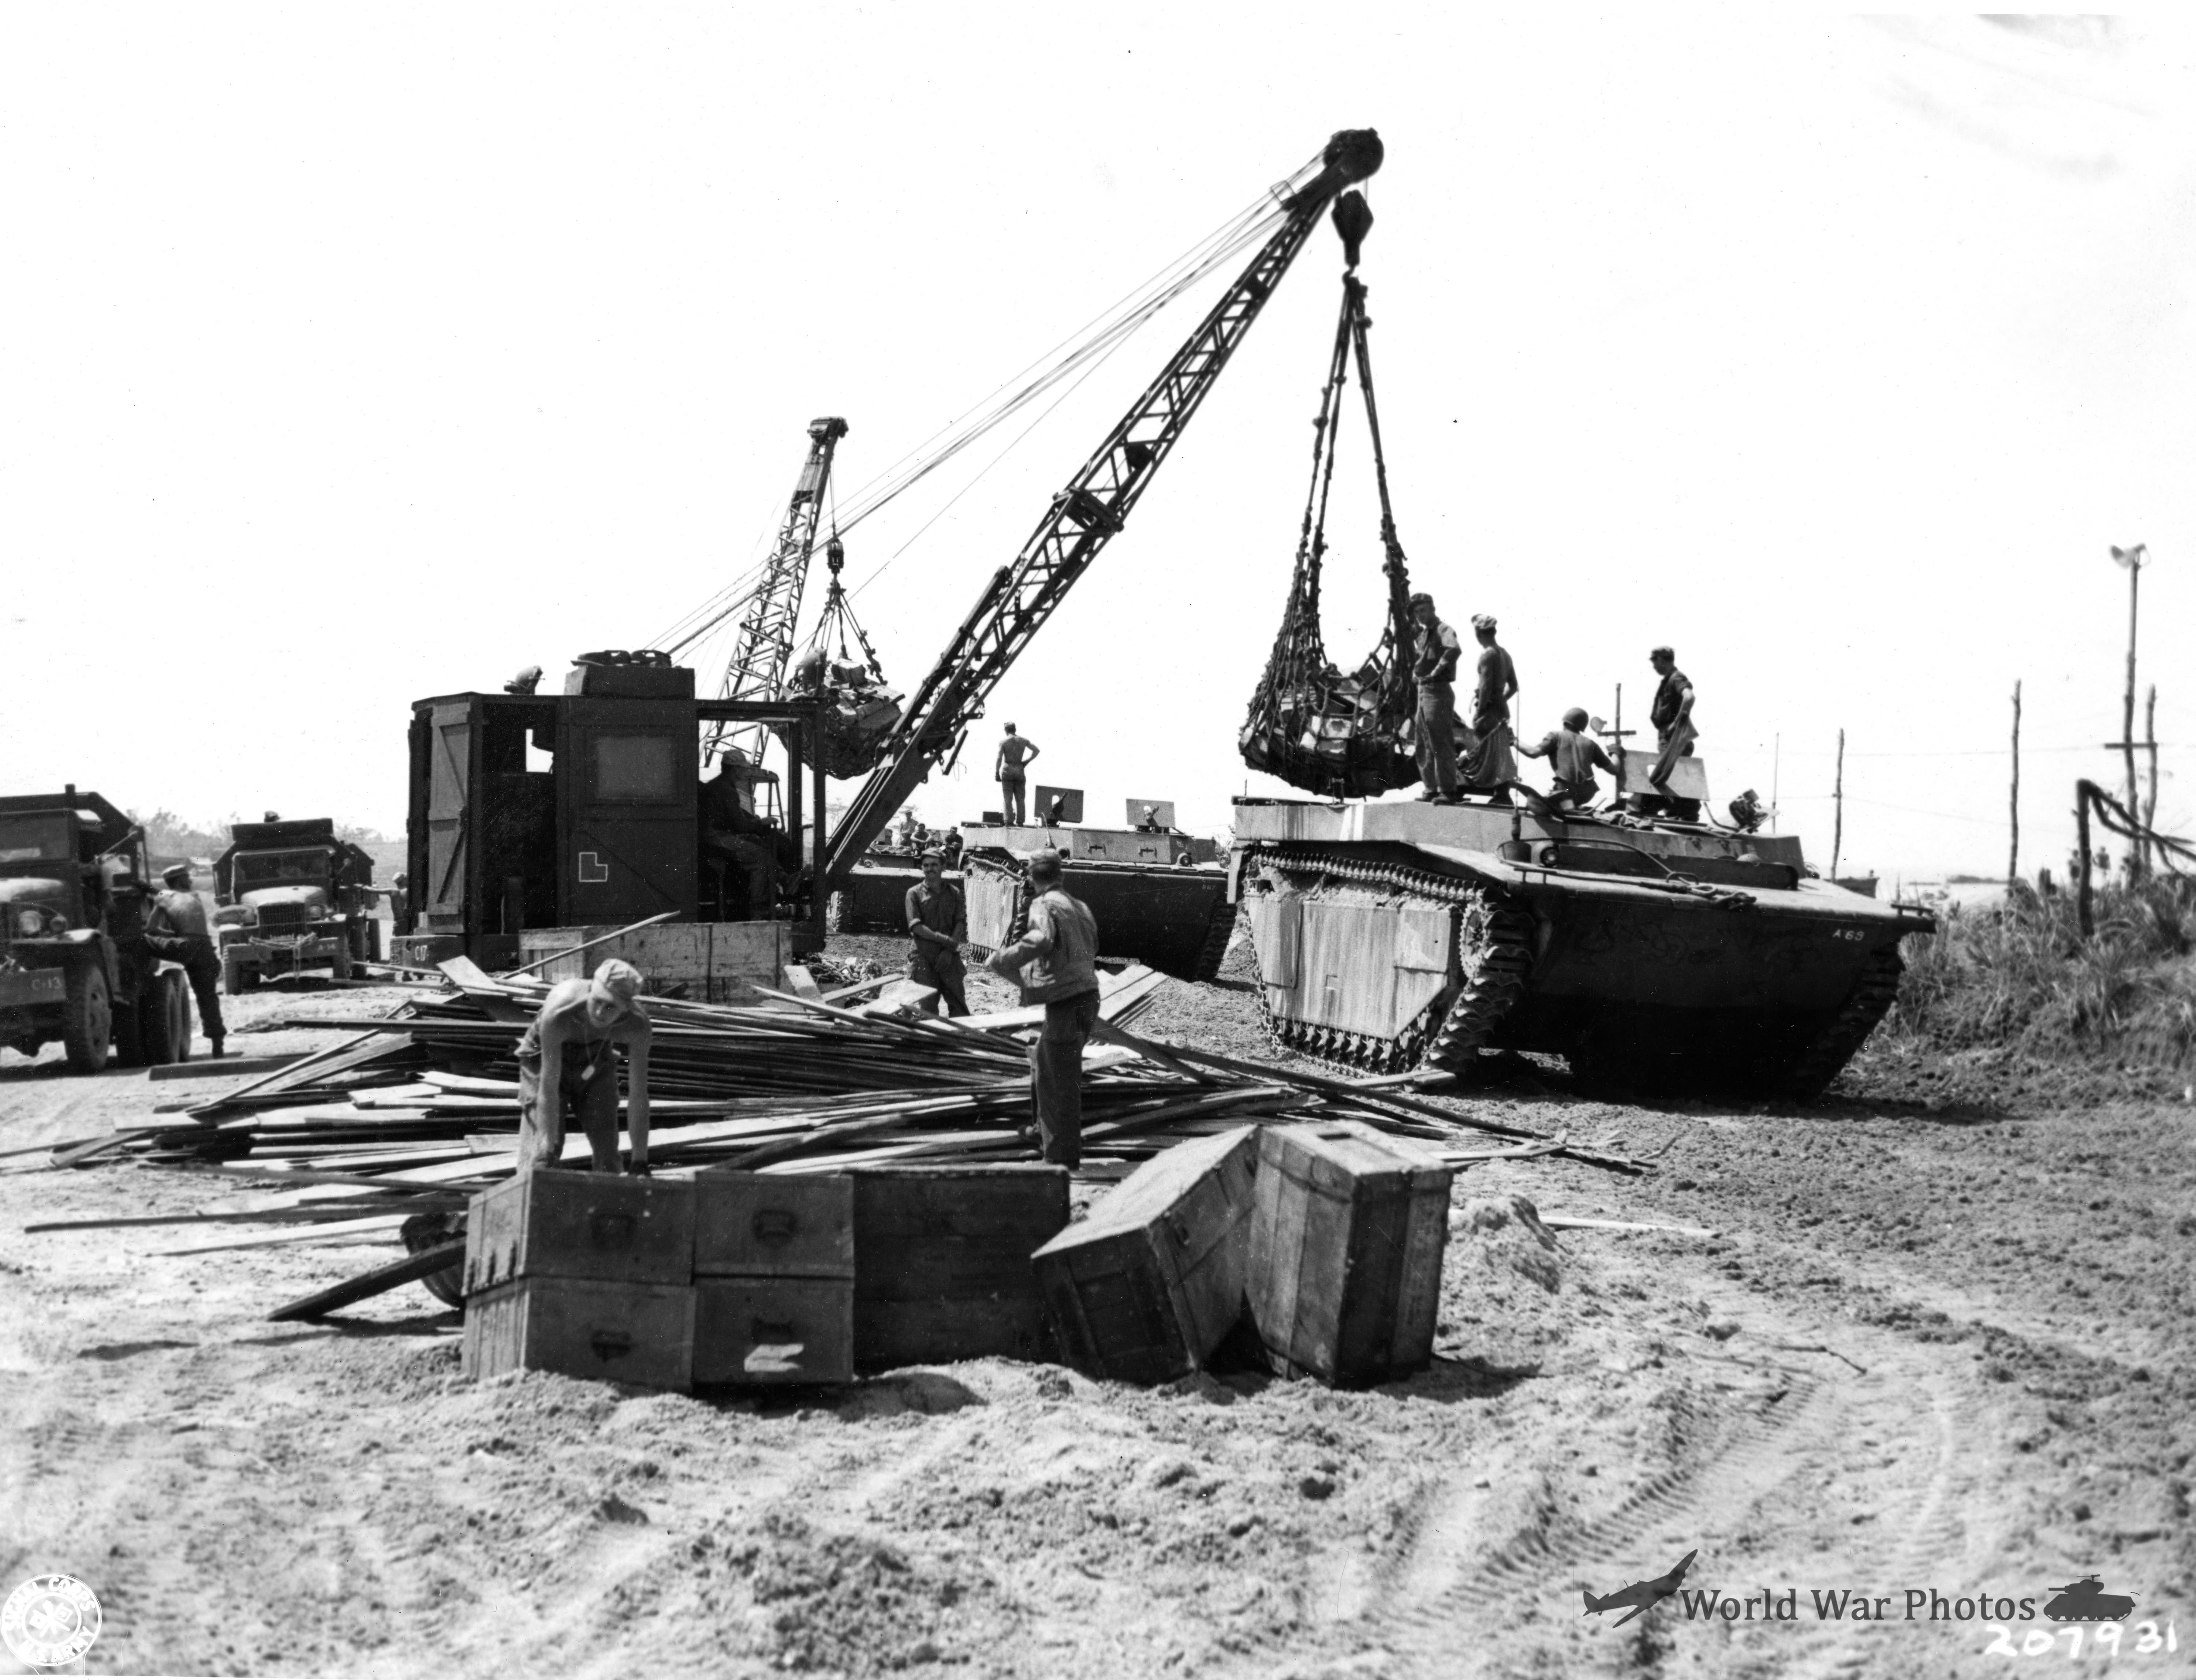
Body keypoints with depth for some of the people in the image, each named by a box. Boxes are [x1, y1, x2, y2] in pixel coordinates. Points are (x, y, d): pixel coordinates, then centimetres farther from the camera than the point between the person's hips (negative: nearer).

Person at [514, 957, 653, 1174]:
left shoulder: (638, 1024, -32)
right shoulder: (558, 1013, -41)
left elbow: (638, 1096, -27)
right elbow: (548, 1089, -36)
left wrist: (640, 1165, -28)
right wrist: (549, 1148, -36)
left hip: (597, 1059, 3)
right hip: (544, 1058, -3)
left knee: (607, 1150, 1)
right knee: (540, 1156, -15)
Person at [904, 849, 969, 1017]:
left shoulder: (954, 892, 10)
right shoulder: (915, 893, 2)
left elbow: (961, 923, 4)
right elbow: (916, 927, -8)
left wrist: (949, 950, -11)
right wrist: (945, 940, -16)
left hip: (949, 957, 2)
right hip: (923, 957, -2)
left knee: (959, 1003, -1)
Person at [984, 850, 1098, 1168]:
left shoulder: (1045, 905, -10)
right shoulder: (1080, 906, 16)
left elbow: (1042, 940, -30)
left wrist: (1002, 960, -20)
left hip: (1065, 1004, -9)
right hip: (1088, 998, 9)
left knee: (1062, 1084, -2)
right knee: (1041, 1059, 26)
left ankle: (1064, 1157, 2)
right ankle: (1046, 1130, 35)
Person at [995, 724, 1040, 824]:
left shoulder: (1003, 742, -5)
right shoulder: (1023, 741, 5)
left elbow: (999, 758, -13)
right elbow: (1036, 750, 4)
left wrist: (997, 773, -10)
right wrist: (1027, 761, 8)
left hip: (1007, 771, -3)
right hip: (1020, 771, 3)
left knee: (1007, 798, -2)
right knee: (1020, 798, 8)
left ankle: (1009, 821, -11)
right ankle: (1020, 821, 2)